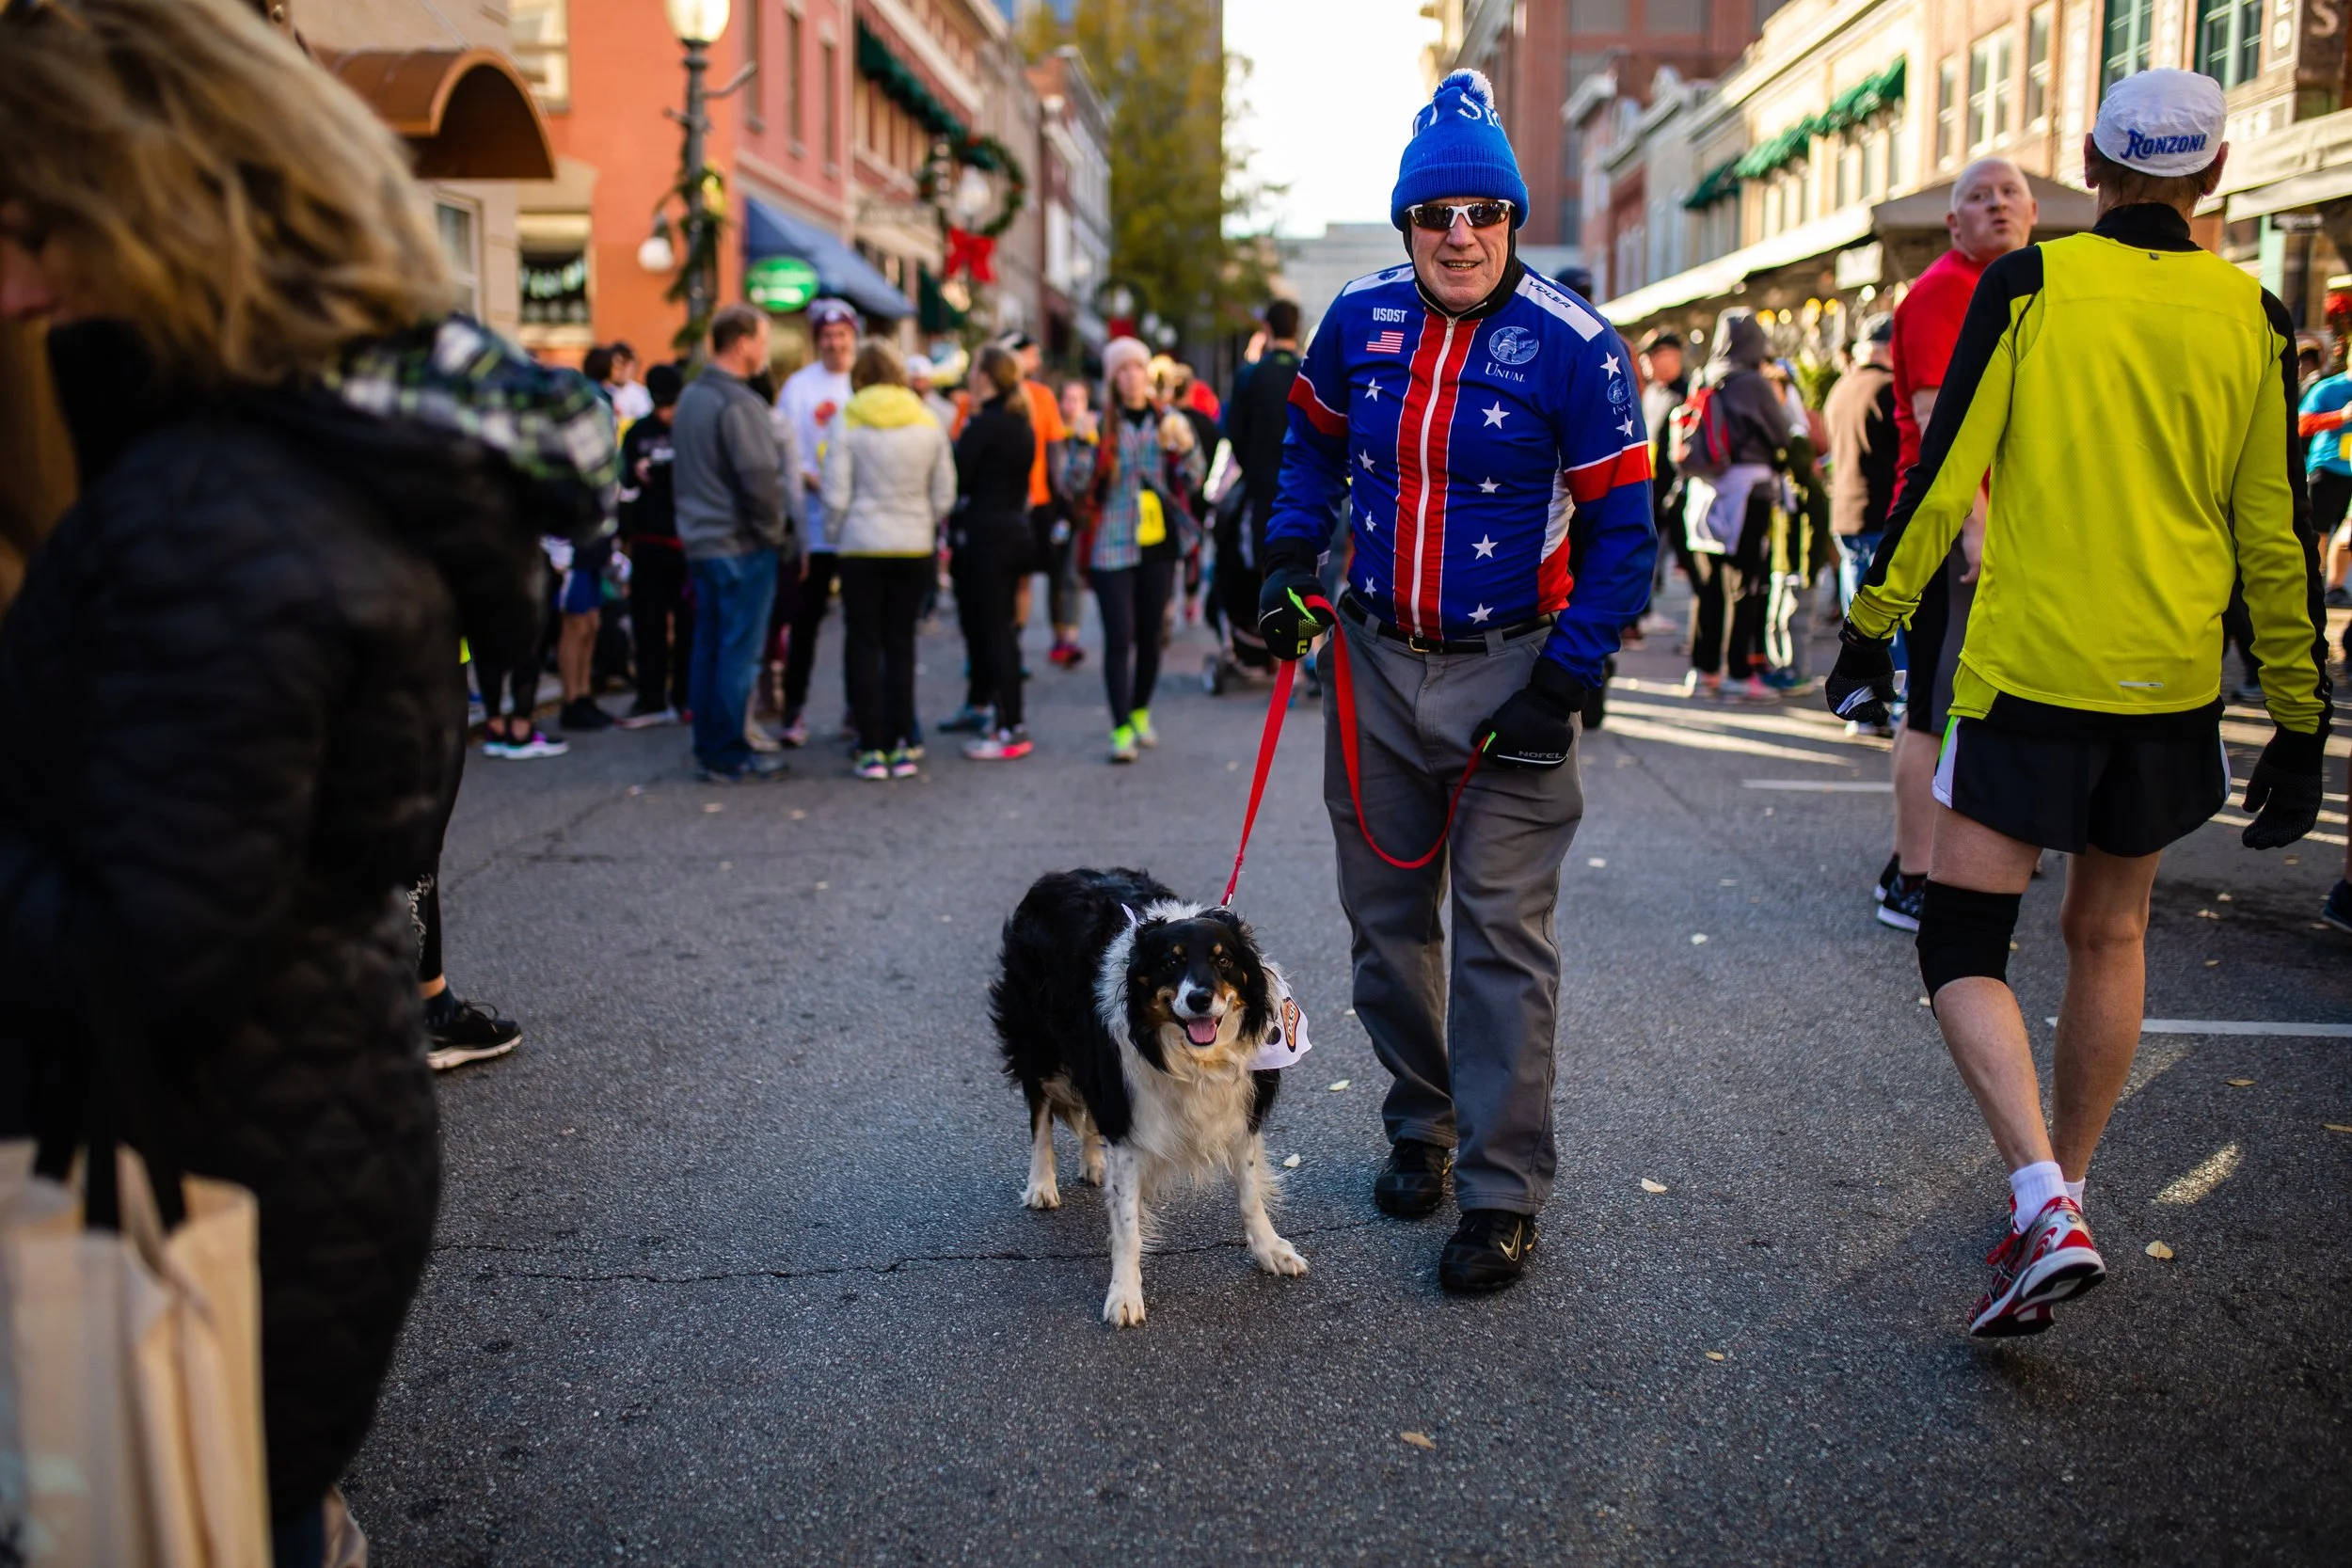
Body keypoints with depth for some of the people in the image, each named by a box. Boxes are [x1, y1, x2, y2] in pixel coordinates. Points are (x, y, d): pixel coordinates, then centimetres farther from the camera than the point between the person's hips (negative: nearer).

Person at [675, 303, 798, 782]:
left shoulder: (690, 397, 12)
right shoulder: (739, 403, -17)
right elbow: (761, 481, -19)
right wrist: (778, 535, -7)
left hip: (700, 541, 9)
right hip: (742, 545, -9)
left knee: (708, 648, 13)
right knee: (739, 652, -2)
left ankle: (707, 750, 19)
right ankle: (729, 756, 3)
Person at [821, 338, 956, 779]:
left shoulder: (846, 421, -7)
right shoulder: (927, 423, 2)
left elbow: (836, 495, -9)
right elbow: (944, 496, 3)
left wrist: (838, 533, 8)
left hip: (862, 547, -2)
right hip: (914, 547, 2)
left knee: (864, 646, 6)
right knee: (901, 644, 10)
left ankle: (873, 748, 4)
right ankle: (902, 746, 9)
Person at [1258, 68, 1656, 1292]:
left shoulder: (1571, 345, -12)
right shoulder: (1359, 319, 0)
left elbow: (1621, 530, -9)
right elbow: (1314, 442, 20)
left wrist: (1562, 682, -15)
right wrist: (1289, 559, 5)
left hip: (1508, 671, -4)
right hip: (1375, 662, 5)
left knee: (1503, 934, -4)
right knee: (1386, 917, 14)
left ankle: (1504, 1192, 6)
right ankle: (1419, 1126, 34)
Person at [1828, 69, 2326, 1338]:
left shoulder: (2028, 285, -5)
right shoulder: (2252, 318, 4)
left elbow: (1943, 472, -8)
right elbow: (2276, 536, 5)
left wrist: (1872, 626, 2)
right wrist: (2298, 721, 12)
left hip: (2029, 668, -4)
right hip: (2172, 681, 4)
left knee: (1963, 941, 2)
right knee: (2109, 937, 18)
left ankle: (2045, 1201, -15)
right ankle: (2061, 1192, 29)